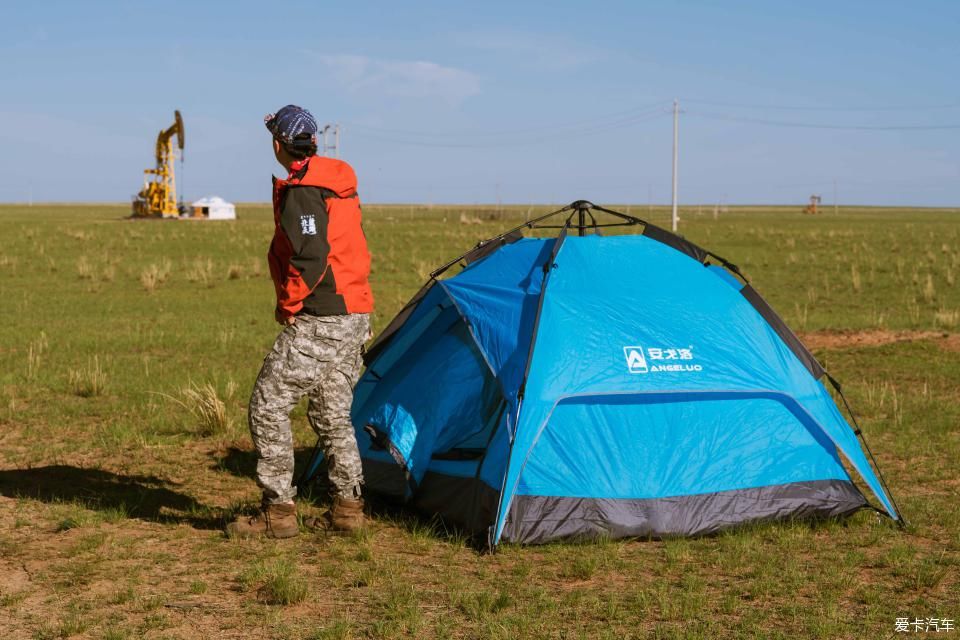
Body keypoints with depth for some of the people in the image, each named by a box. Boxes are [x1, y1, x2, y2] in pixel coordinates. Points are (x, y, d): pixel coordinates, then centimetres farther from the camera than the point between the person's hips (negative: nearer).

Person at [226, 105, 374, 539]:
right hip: (355, 313, 10)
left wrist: (288, 305, -10)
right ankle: (347, 506, 18)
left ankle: (278, 511, -1)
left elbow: (311, 257, -24)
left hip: (318, 321, -10)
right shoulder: (342, 184, 15)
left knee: (268, 405, -3)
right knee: (333, 412, 16)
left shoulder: (300, 191, -15)